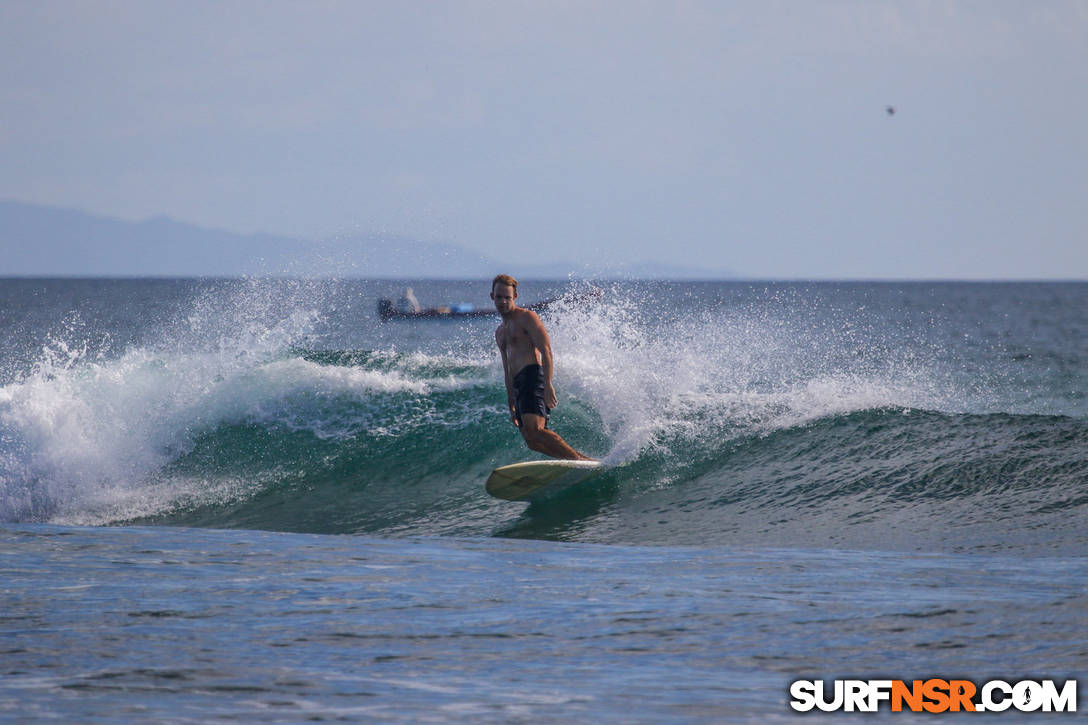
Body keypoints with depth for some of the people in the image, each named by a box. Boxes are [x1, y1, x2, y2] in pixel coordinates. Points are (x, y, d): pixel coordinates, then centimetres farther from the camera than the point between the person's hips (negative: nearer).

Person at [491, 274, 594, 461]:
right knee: (534, 442, -5)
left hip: (534, 377, -8)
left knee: (533, 430, -27)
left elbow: (546, 351, -9)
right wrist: (511, 406, 26)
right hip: (519, 386, 8)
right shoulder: (500, 332, 27)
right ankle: (583, 461, -5)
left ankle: (578, 459, -27)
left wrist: (548, 385, -21)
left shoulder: (526, 318, 2)